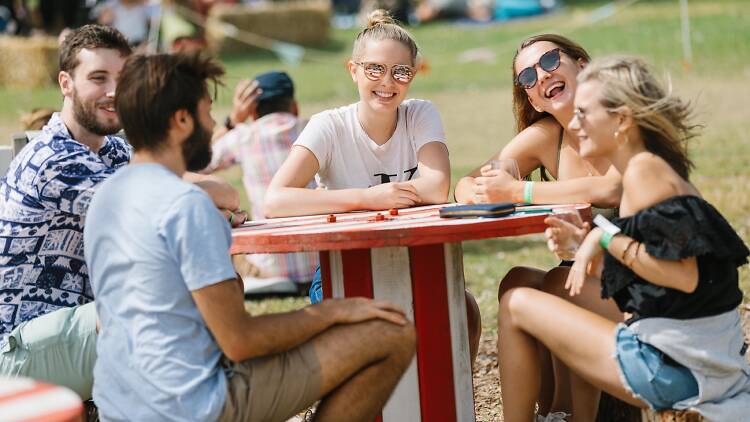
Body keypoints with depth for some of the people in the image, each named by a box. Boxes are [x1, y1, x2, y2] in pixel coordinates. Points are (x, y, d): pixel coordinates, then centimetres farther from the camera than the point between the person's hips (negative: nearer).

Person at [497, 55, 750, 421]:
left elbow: (683, 276, -23)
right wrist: (584, 246, 9)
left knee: (516, 305, 0)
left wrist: (607, 238, -15)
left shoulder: (644, 169, -14)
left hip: (674, 364, -10)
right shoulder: (658, 169, 15)